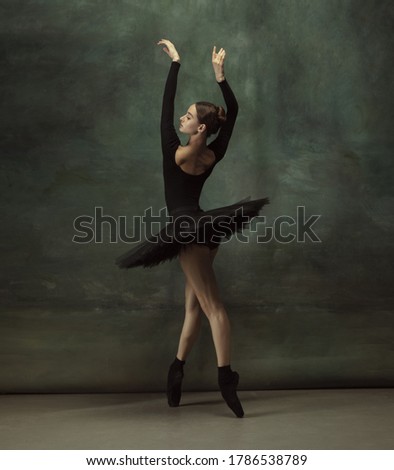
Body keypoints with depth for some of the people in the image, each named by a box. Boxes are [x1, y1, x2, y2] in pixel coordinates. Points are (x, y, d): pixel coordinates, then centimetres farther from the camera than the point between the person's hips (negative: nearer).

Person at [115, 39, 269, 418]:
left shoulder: (175, 151, -11)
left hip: (187, 229, -7)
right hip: (204, 228, 7)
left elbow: (166, 105, -5)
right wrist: (219, 73, 10)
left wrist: (175, 62, 3)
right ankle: (176, 370, 16)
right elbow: (233, 110, 12)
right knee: (193, 305, 10)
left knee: (211, 305, -13)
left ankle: (226, 376, -15)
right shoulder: (214, 155, 2)